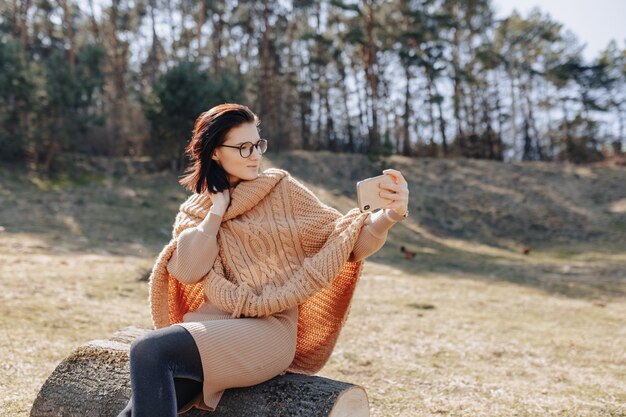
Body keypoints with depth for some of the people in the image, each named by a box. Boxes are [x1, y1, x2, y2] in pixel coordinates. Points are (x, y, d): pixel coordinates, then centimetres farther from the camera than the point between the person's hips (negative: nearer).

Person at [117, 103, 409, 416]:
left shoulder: (283, 190, 4)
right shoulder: (194, 212, 13)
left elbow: (345, 239, -3)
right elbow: (188, 271, -3)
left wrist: (389, 215, -21)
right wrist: (218, 210, -2)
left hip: (268, 330, -3)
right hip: (212, 325, 3)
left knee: (149, 351, -26)